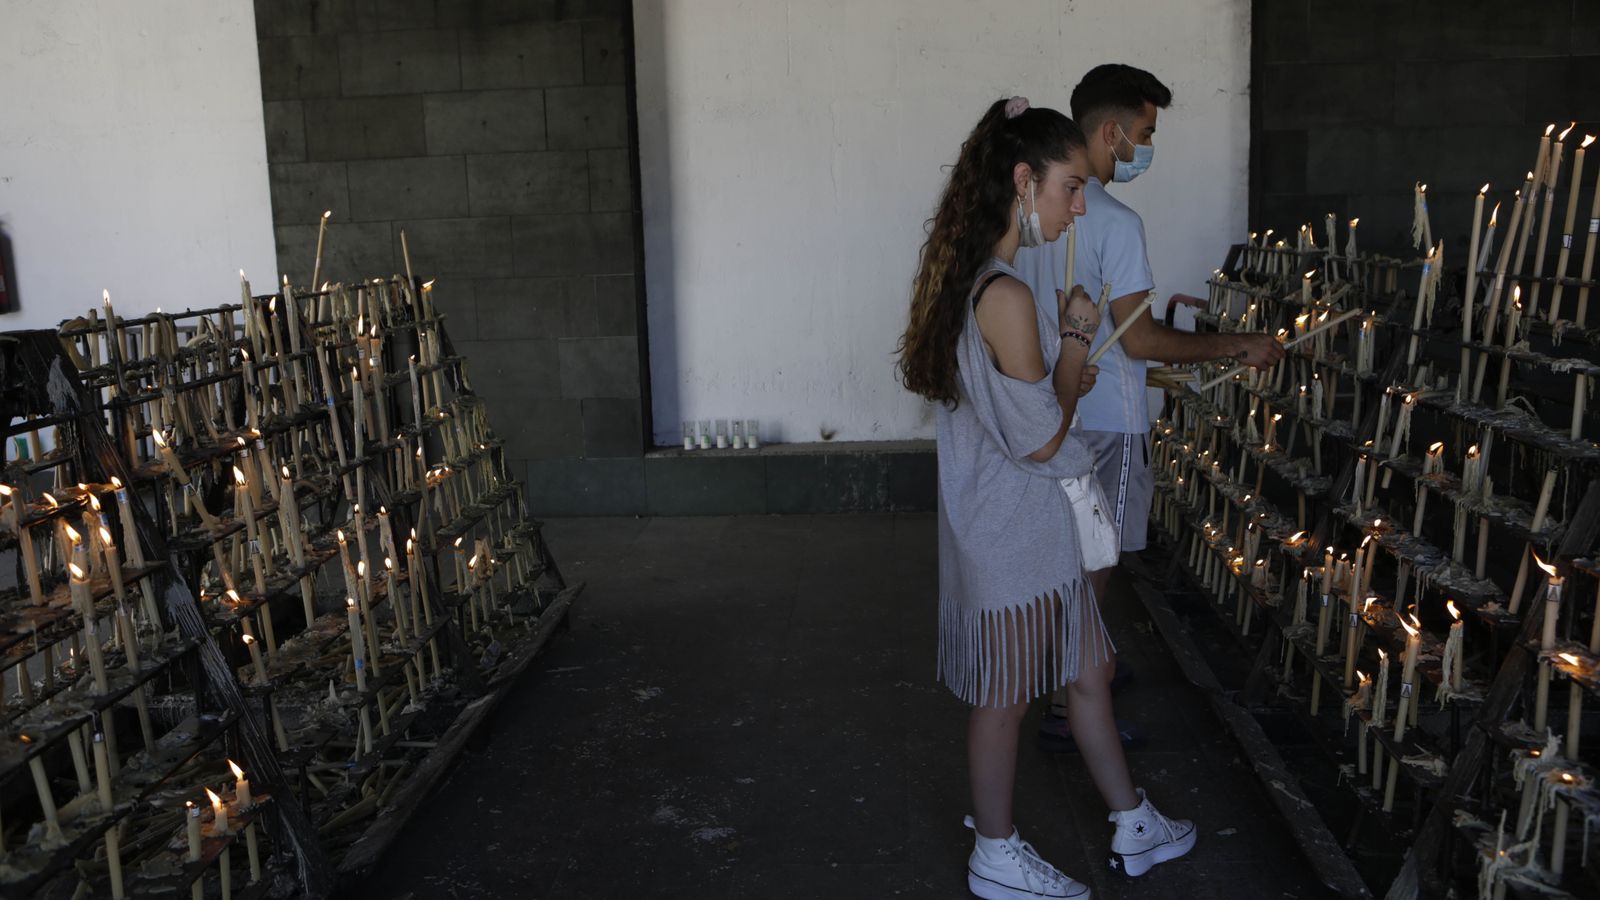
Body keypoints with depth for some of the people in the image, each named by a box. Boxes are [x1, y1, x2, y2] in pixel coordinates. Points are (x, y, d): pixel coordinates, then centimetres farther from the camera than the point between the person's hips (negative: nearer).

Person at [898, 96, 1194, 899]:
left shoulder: (968, 278, 6)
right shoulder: (1005, 296, -26)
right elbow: (1040, 439, -21)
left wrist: (1066, 372, 7)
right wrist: (1075, 336, -10)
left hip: (1033, 524, 10)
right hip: (1012, 528, -10)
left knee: (1087, 667, 20)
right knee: (1005, 695, 8)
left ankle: (1133, 829, 37)